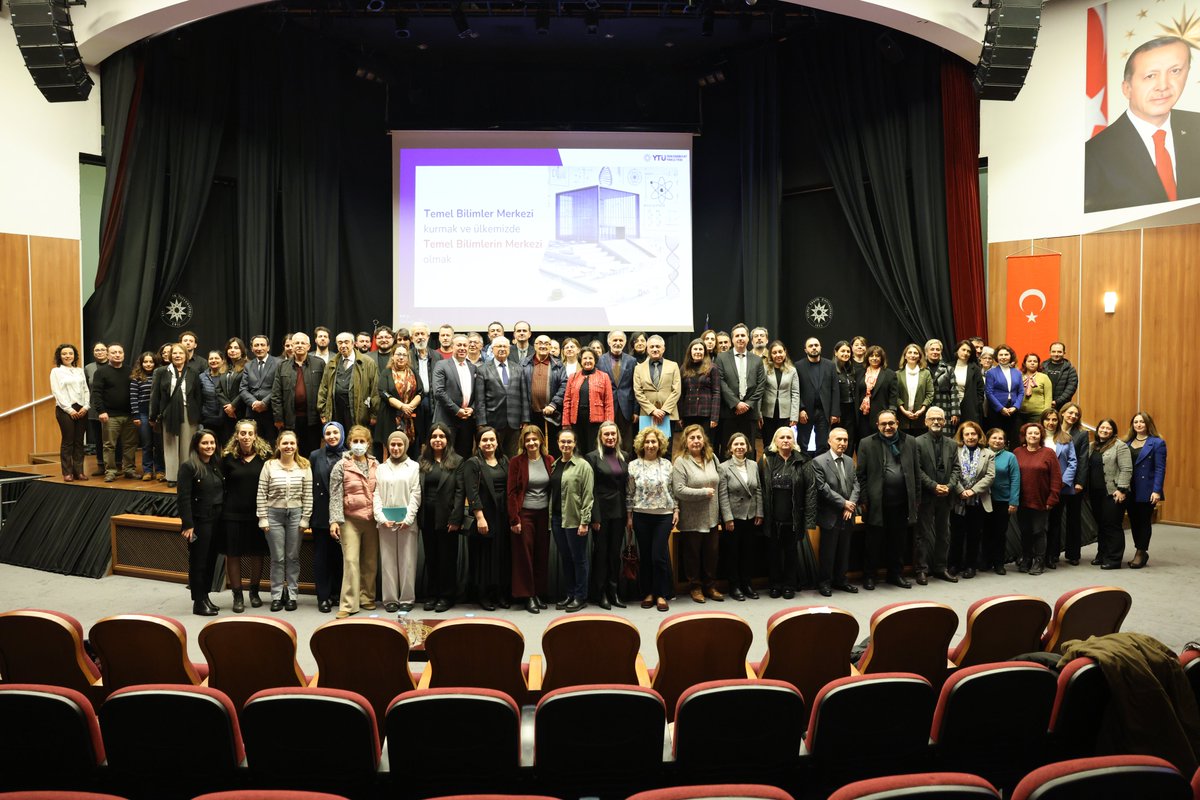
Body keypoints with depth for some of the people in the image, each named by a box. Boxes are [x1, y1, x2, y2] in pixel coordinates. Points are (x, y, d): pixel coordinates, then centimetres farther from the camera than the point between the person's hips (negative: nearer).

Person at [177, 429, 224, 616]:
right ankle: (199, 602, 10)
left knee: (211, 560, 12)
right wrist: (187, 524, -19)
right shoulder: (188, 467, -10)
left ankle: (205, 597, 24)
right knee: (198, 562, 2)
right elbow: (183, 498, -14)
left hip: (216, 521, 6)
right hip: (199, 522, -6)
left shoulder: (217, 466, 10)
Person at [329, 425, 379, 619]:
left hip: (372, 519, 3)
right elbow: (335, 496, -4)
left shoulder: (376, 465, 9)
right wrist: (334, 520, -12)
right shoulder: (341, 466, -1)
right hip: (350, 519, -3)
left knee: (371, 561, 8)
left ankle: (367, 597, 21)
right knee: (351, 560, -9)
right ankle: (348, 604, -5)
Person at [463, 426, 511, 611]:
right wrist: (480, 517, -18)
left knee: (503, 554, 7)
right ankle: (484, 596, 11)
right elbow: (472, 493, -10)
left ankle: (501, 594, 17)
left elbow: (509, 488, 10)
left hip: (503, 516, 5)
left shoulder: (504, 461, 11)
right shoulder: (472, 463, -3)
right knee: (484, 555, 1)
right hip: (484, 516, -4)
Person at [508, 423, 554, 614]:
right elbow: (511, 492, -6)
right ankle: (528, 596, 11)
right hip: (524, 514, -3)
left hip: (544, 514, 3)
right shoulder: (516, 462, -5)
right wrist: (514, 519, -11)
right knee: (524, 556, 2)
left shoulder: (549, 461, 4)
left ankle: (539, 593, 20)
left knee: (542, 555, 8)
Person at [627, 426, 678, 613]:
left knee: (659, 555, -4)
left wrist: (676, 510, 3)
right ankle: (648, 592, 18)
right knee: (645, 555, 6)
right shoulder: (633, 466, 1)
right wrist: (629, 515, 1)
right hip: (641, 516, 0)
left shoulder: (667, 465, 5)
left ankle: (662, 594, 6)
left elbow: (674, 490, 9)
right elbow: (629, 493, 4)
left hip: (664, 515, 0)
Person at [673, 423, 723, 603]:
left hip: (711, 517, 5)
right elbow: (678, 490, -18)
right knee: (693, 553, 7)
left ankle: (710, 586, 25)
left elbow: (719, 483, 15)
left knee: (711, 553, 11)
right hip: (692, 519, -5)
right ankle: (696, 587, 22)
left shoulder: (711, 458, 8)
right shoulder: (681, 462, -10)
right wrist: (704, 492, -14)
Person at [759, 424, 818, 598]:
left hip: (793, 518, -1)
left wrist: (809, 518, -11)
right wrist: (760, 514, -4)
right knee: (773, 550, 9)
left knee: (791, 550, 9)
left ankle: (790, 585, 23)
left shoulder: (802, 463, -1)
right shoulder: (766, 461, 2)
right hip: (772, 518, 1)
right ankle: (776, 584, 23)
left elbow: (811, 490, -5)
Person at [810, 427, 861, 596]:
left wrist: (851, 504, -7)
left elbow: (855, 485, 9)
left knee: (844, 550, 13)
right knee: (827, 551, 2)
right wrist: (843, 503, -14)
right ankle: (824, 582, 15)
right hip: (830, 516, -6)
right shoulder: (819, 462, -9)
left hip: (847, 515, 6)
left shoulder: (849, 461, 11)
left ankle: (840, 580, 26)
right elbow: (823, 488, -14)